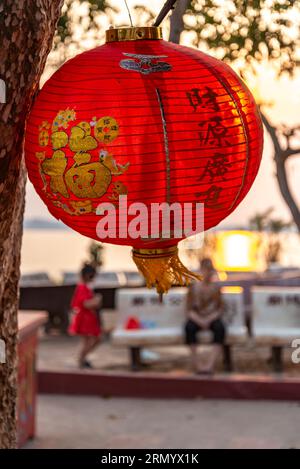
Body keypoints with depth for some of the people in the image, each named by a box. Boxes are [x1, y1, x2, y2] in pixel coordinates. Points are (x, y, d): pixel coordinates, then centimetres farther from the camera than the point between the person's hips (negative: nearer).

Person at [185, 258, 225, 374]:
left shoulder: (216, 288, 4)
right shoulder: (194, 287, 2)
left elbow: (220, 309, 2)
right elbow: (189, 310, 0)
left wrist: (209, 320, -16)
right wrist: (200, 320, -18)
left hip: (212, 319, 0)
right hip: (197, 319, 0)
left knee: (220, 328, -36)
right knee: (189, 327, -37)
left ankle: (210, 364, -44)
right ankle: (195, 364, -39)